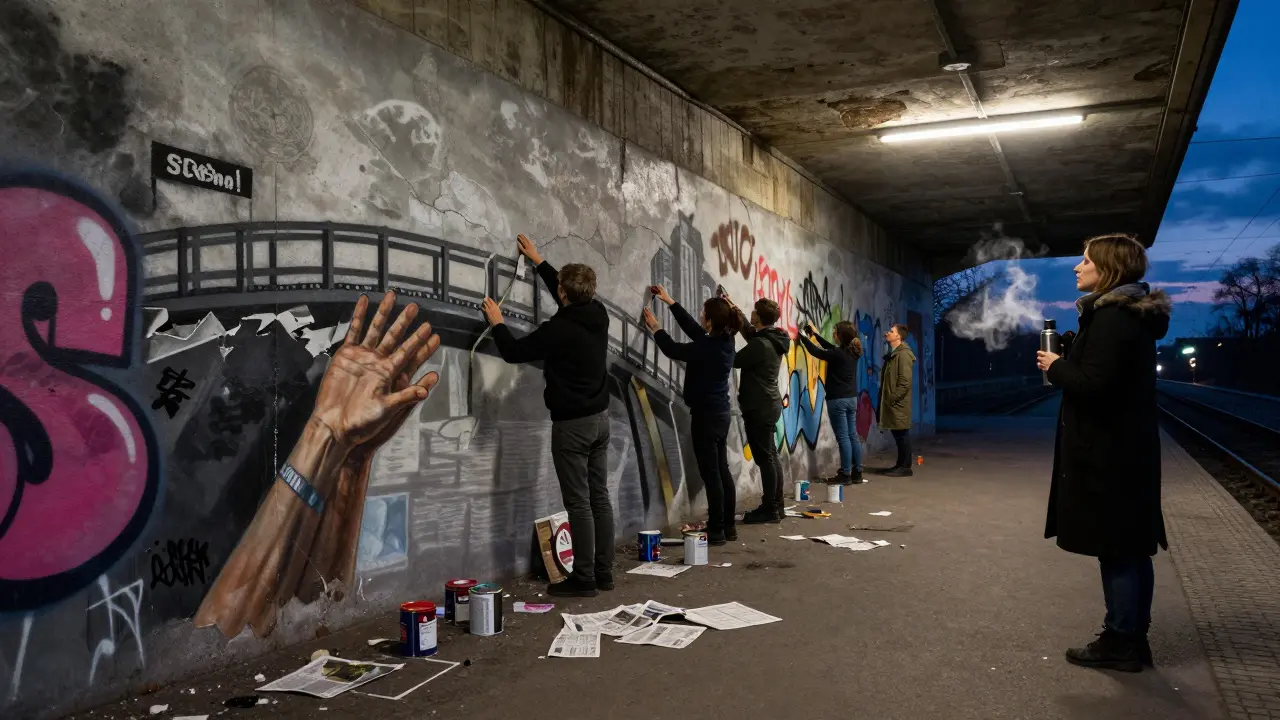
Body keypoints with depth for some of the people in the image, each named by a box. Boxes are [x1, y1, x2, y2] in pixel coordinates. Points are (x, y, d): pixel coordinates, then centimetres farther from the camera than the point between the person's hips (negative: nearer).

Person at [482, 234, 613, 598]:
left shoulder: (559, 330, -20)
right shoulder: (598, 315, 2)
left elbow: (514, 352, -9)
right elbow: (570, 298, 22)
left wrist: (497, 322, 9)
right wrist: (538, 261, 31)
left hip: (572, 424, -8)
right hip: (600, 417, 8)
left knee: (578, 503, -3)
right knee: (600, 497, 11)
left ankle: (583, 579, 3)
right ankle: (604, 572, 18)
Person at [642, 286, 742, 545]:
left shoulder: (708, 348, -22)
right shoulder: (724, 341, 3)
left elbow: (672, 350, -10)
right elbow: (693, 330, 15)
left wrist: (655, 327, 7)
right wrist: (670, 302, 21)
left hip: (706, 415, -9)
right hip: (720, 413, 9)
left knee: (711, 474, -3)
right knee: (722, 471, 14)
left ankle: (716, 531, 2)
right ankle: (728, 526, 21)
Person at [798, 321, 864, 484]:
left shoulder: (838, 354, -18)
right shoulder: (853, 351, 6)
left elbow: (816, 352, -7)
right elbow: (832, 349, 21)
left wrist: (803, 336, 7)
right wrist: (816, 334, 27)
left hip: (838, 399, -8)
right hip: (851, 398, 8)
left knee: (843, 437, -5)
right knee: (853, 435, 11)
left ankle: (845, 474, -3)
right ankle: (857, 473, 15)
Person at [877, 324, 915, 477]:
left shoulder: (903, 354, -14)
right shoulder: (892, 354, 16)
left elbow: (905, 381, -20)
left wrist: (893, 398, -18)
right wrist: (887, 398, 15)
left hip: (899, 403, -9)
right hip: (892, 402, 9)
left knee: (902, 434, -4)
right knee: (897, 434, 13)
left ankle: (905, 467, 0)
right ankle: (900, 464, 20)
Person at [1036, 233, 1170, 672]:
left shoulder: (1112, 317, -18)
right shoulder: (1132, 314, 14)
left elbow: (1093, 384, -26)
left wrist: (1056, 366, -9)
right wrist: (1068, 361, 7)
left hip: (1108, 452, -10)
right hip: (1125, 447, 10)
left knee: (1115, 547, -2)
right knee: (1129, 545, 14)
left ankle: (1120, 642, 7)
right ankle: (1131, 637, 23)